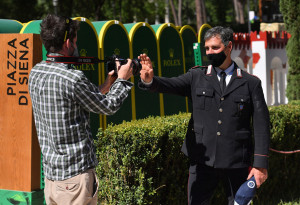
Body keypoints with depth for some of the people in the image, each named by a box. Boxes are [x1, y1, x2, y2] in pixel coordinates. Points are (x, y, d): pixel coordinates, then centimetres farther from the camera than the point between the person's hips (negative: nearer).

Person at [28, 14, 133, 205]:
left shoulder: (36, 73, 4)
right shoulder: (73, 78, -20)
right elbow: (108, 107, -5)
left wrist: (105, 86, 17)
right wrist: (122, 80, 11)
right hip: (76, 176, -8)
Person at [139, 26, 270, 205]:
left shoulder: (250, 83, 4)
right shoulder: (197, 77, 8)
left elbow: (261, 125, 1)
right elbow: (170, 85, -8)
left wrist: (260, 164, -6)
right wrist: (149, 80, -31)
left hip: (237, 164, -1)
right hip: (203, 161, 1)